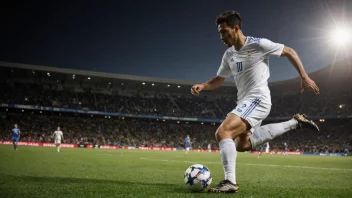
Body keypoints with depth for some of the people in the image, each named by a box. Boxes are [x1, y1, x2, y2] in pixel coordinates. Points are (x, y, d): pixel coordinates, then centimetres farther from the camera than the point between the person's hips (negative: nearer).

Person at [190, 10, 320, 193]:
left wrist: (304, 77, -1)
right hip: (245, 102, 10)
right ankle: (294, 123, 25)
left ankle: (230, 182, -20)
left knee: (222, 133, -25)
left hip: (257, 100, -9)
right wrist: (202, 86, -2)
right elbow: (218, 80, 19)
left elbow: (289, 52, -1)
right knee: (242, 145, 21)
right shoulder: (229, 55, 9)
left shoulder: (258, 44, -11)